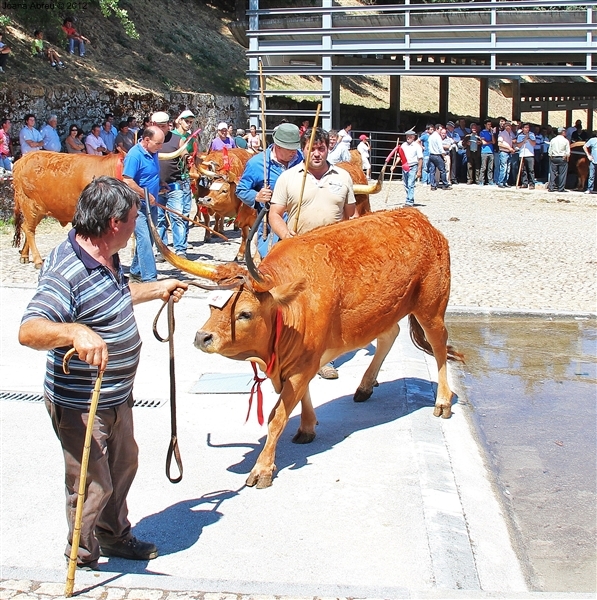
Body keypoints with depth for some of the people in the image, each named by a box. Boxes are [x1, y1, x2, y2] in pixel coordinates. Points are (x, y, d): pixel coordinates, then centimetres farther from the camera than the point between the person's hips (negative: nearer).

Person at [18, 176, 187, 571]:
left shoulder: (105, 258, 3)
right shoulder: (67, 272, -29)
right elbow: (29, 331, -40)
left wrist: (157, 290, 33)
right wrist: (75, 332, -56)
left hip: (117, 396, 10)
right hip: (81, 405, -10)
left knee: (123, 465, 25)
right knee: (94, 486, 4)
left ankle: (115, 536, 48)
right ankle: (83, 561, 28)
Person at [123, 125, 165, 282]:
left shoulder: (153, 153, 8)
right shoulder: (134, 155, -18)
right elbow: (127, 182, -23)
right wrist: (147, 195, -17)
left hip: (151, 204, 9)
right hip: (138, 205, -9)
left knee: (148, 240, 14)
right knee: (144, 240, -13)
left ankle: (136, 272, 26)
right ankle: (149, 278, -16)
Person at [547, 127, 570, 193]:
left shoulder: (553, 140, 4)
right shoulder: (566, 141, -5)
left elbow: (549, 151, 6)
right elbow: (568, 152, -5)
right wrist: (567, 158, 8)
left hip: (553, 158, 3)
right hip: (562, 158, -3)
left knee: (552, 173, 6)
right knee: (562, 174, 1)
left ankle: (551, 188, 4)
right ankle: (561, 189, 0)